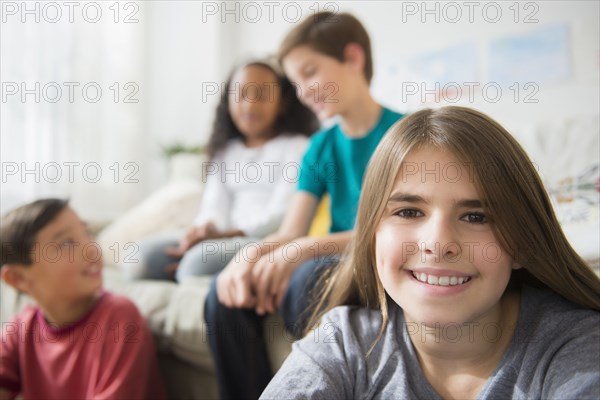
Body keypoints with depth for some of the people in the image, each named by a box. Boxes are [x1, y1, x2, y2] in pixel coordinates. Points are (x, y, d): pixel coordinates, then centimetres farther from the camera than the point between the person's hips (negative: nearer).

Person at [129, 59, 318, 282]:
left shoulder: (297, 147, 8)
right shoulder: (225, 151, 25)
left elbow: (281, 215, -5)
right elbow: (213, 209, 11)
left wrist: (223, 235, -17)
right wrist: (205, 229, -16)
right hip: (224, 238, 6)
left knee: (201, 260, -35)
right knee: (144, 254, -18)